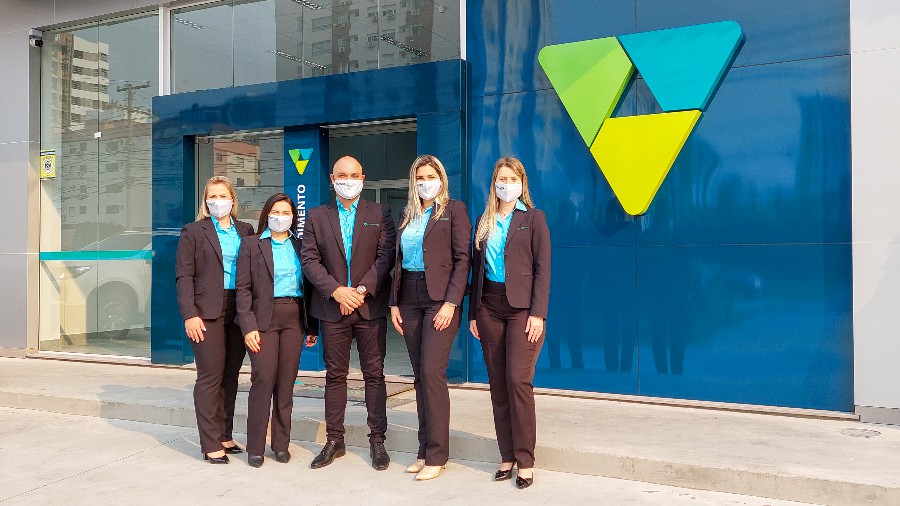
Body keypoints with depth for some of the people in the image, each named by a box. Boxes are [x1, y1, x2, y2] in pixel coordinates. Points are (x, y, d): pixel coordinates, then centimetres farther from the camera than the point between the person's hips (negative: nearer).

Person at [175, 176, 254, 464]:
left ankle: (225, 436, 21)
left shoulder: (245, 231, 12)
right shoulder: (194, 232, 3)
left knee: (230, 375, 10)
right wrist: (190, 314, -11)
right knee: (210, 376, -3)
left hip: (238, 311, 4)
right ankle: (211, 445, 4)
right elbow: (184, 276, -2)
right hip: (208, 312, -4)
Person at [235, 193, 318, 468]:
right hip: (264, 318, -3)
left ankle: (281, 444, 15)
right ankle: (255, 447, 4)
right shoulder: (252, 244, 5)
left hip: (294, 318, 3)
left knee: (286, 382, 5)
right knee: (263, 380, -7)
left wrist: (312, 326, 10)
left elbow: (308, 286, 15)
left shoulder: (299, 246, 13)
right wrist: (248, 326, -9)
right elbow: (243, 288, 0)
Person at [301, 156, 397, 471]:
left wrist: (362, 289, -14)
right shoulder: (316, 216, 8)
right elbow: (309, 260, 1)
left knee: (374, 374, 4)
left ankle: (377, 440, 13)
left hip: (370, 306, -1)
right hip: (332, 307, 1)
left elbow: (386, 256, -3)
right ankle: (334, 441, 17)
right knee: (335, 375, 8)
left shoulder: (380, 214, 6)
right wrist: (336, 290, -12)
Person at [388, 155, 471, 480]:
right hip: (409, 300, 6)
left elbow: (462, 258, -7)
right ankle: (425, 450, 16)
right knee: (420, 375, 8)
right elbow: (398, 261, 16)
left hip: (439, 298, -6)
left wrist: (451, 303, -15)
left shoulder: (454, 210, 0)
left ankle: (437, 455, -1)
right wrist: (394, 303, 8)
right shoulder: (407, 215, 17)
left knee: (432, 372, -10)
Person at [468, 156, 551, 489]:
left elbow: (542, 268, -4)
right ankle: (507, 456, 16)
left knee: (518, 380, -11)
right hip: (489, 309, 4)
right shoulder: (484, 222, 14)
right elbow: (476, 268, 13)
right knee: (497, 384, 6)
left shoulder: (533, 219, 2)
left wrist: (537, 313, -12)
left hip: (522, 308, -4)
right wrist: (473, 313, 8)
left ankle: (525, 461, 1)